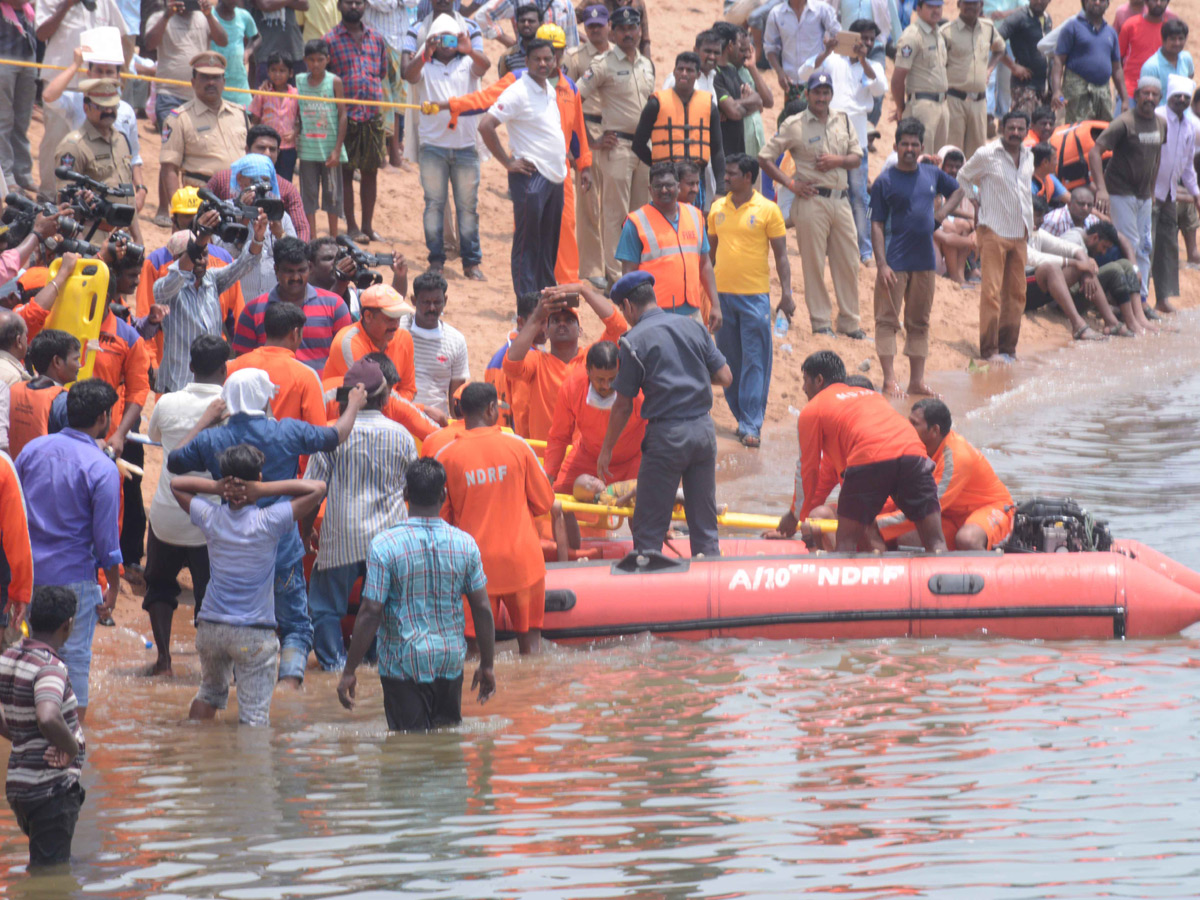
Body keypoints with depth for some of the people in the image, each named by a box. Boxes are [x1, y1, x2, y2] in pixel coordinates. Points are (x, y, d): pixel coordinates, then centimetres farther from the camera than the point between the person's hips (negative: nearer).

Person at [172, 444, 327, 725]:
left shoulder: (210, 518, -5)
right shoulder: (269, 522, -15)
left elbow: (176, 484, 12)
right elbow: (318, 489, -11)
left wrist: (215, 488, -6)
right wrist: (265, 489, -15)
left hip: (211, 626, 4)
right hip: (253, 632, -4)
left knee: (209, 693, 26)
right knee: (255, 713, -4)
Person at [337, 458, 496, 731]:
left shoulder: (385, 545, -12)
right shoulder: (465, 544, -2)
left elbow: (371, 613, -12)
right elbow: (482, 609, 2)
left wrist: (349, 672, -5)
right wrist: (487, 665, 14)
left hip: (404, 664, -3)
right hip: (450, 662, 3)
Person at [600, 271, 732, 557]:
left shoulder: (634, 341, -5)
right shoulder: (693, 327, 7)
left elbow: (623, 406, -3)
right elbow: (725, 377, 6)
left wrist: (606, 450, 8)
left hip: (666, 436, -5)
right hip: (704, 430, 5)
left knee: (648, 528, 2)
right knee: (704, 523, 12)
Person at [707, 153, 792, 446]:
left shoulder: (767, 210, -3)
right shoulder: (718, 208, 9)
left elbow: (781, 255, -1)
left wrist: (786, 293, -8)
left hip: (755, 295, -4)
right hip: (722, 294, 4)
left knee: (754, 362, -5)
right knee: (729, 361, 8)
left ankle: (751, 426, -6)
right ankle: (742, 418, 18)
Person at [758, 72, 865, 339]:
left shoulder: (843, 121, 13)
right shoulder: (794, 125, -1)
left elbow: (857, 158, 16)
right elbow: (764, 158, -2)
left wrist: (837, 160, -5)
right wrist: (790, 183, -10)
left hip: (841, 200, 5)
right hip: (812, 200, -5)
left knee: (848, 262, 5)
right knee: (814, 263, -3)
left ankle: (849, 322, 14)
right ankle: (820, 323, 3)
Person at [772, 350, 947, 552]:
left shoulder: (811, 411, 20)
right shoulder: (872, 395, 38)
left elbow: (807, 468, 24)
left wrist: (795, 516, 38)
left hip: (868, 460, -4)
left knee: (846, 543, 7)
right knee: (935, 543, 5)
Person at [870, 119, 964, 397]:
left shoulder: (932, 174, 8)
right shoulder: (885, 181, -5)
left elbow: (957, 191, 27)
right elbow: (877, 225, -7)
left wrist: (943, 212, 7)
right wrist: (882, 264, -16)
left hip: (924, 260, 5)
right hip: (895, 262, -5)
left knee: (919, 322, 11)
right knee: (887, 319, -7)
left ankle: (917, 379, 17)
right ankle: (889, 379, -8)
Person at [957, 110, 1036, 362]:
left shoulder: (1028, 156, 11)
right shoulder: (986, 155, -7)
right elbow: (962, 179, 5)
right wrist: (973, 206, 0)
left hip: (1019, 234, 6)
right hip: (993, 231, -6)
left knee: (1016, 293, 7)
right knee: (991, 292, -11)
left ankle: (1008, 348, 14)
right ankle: (988, 350, -9)